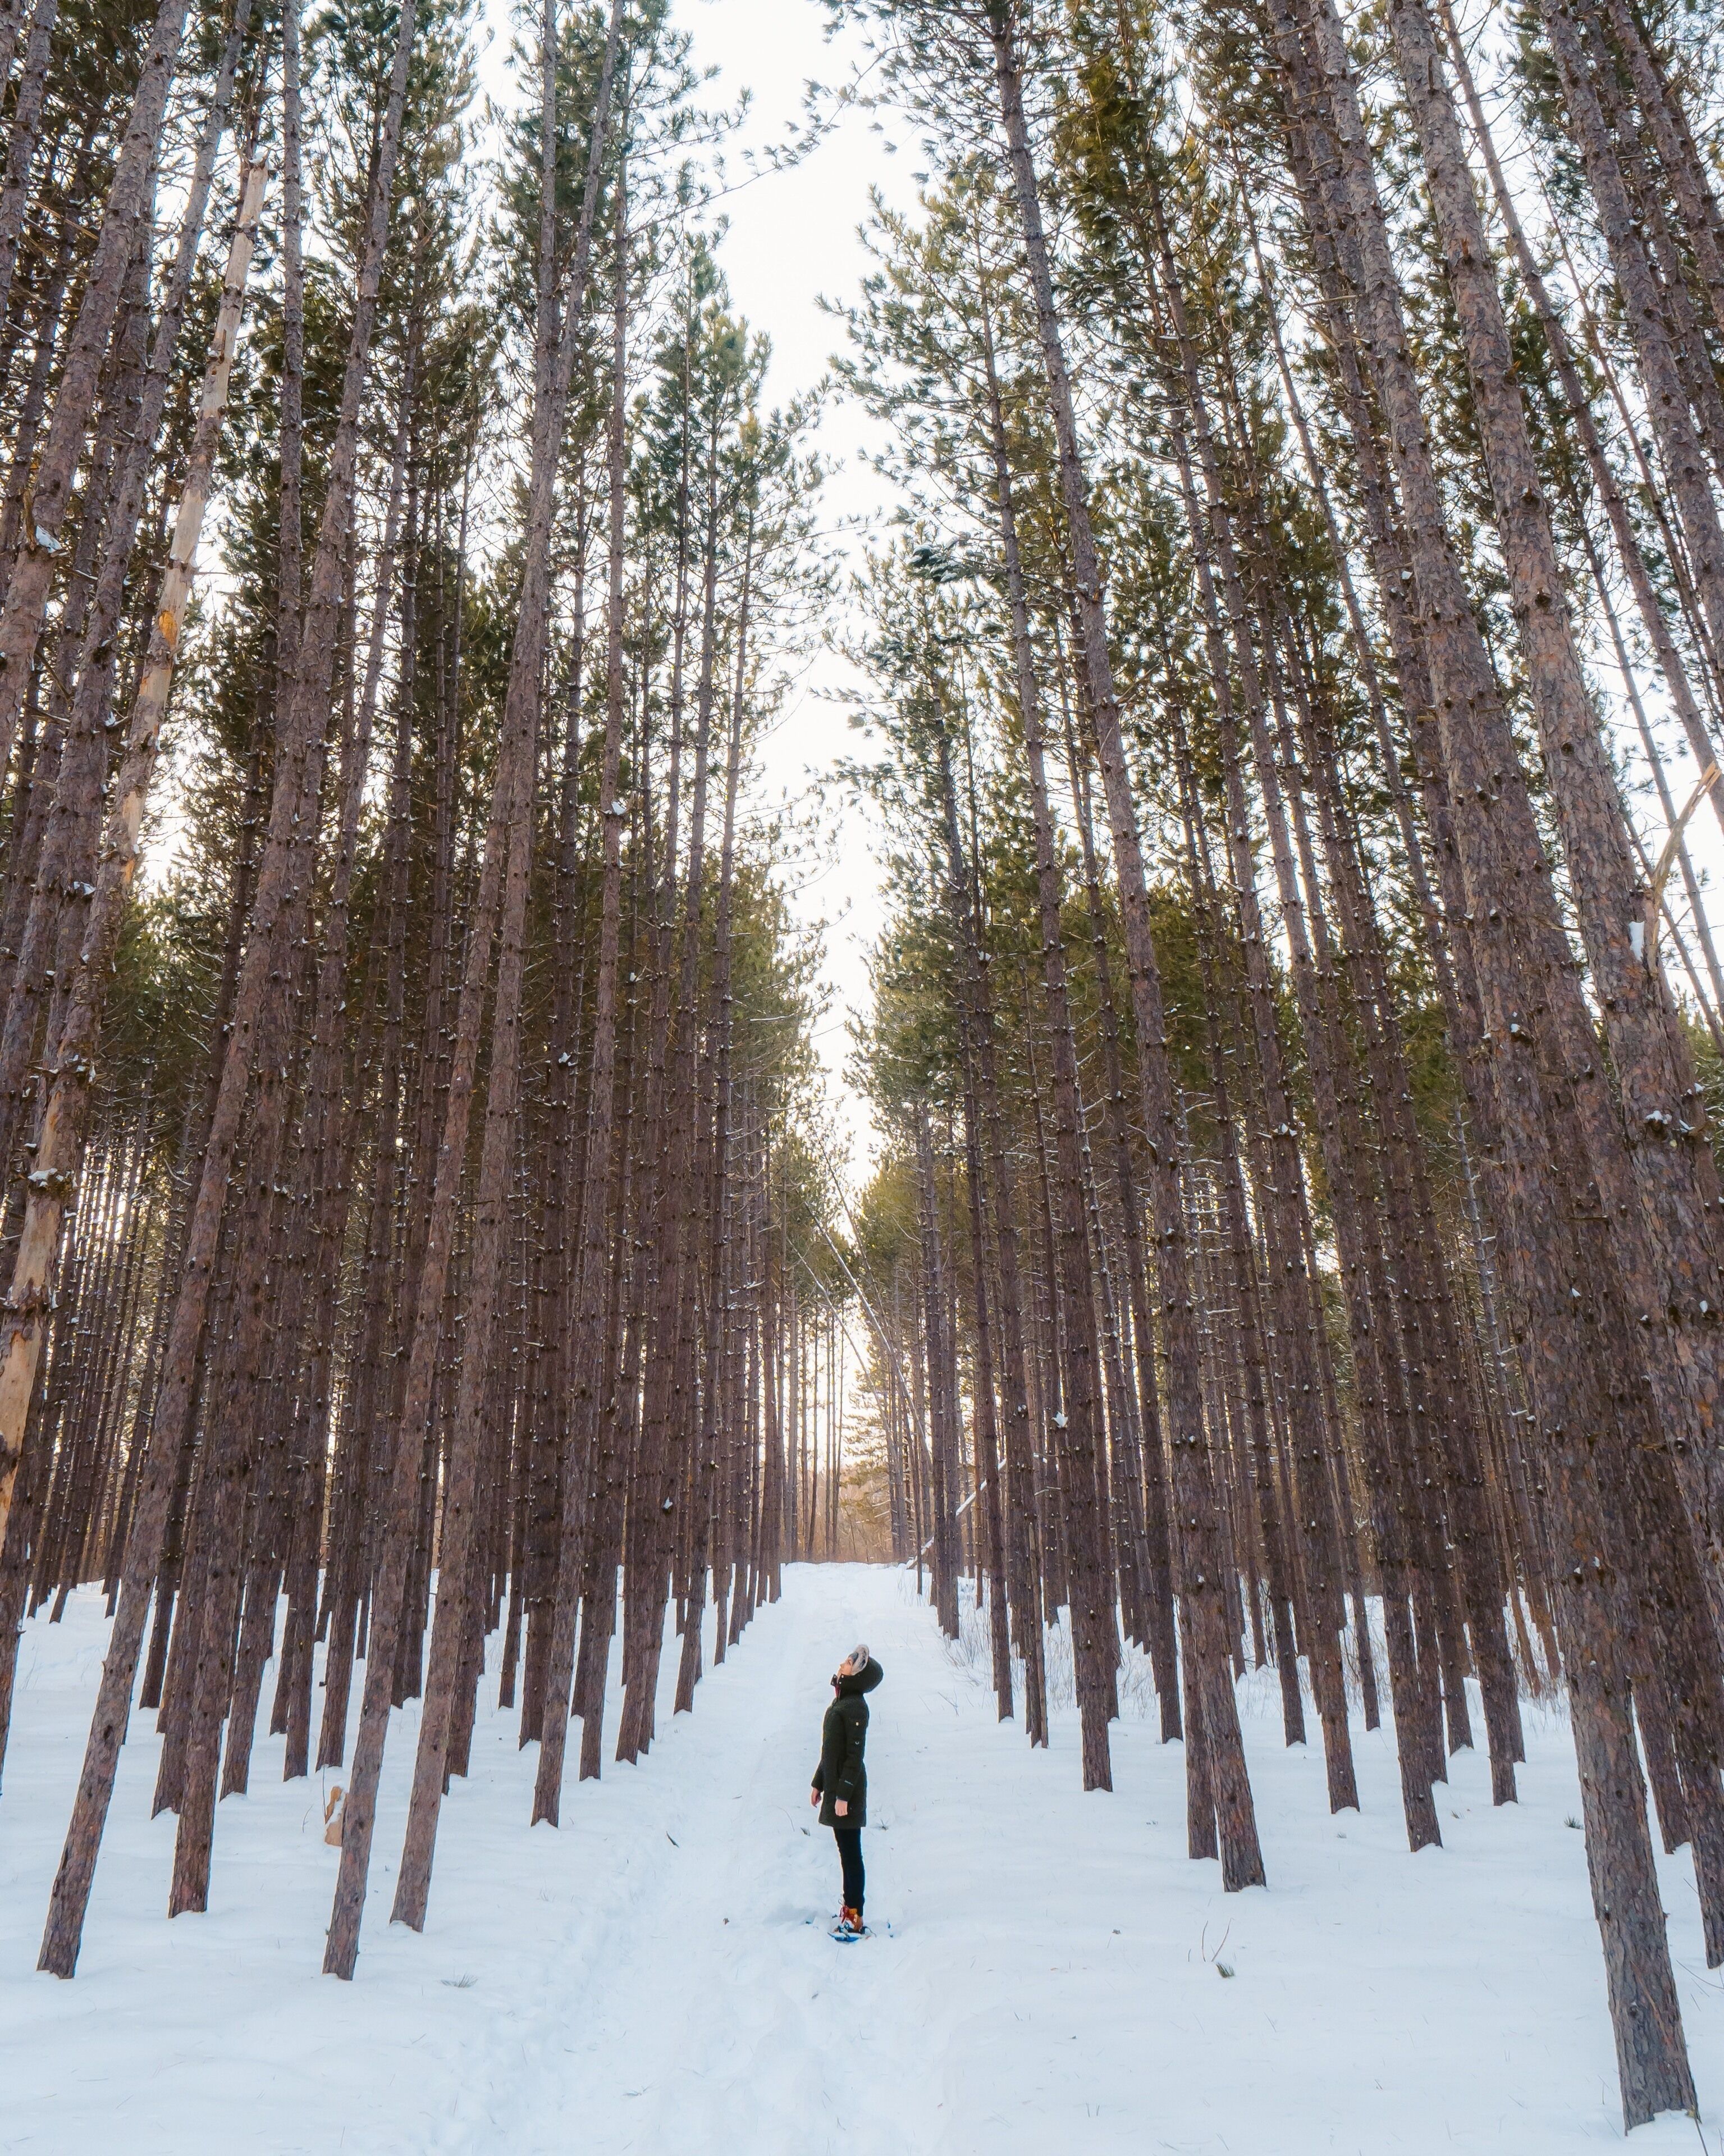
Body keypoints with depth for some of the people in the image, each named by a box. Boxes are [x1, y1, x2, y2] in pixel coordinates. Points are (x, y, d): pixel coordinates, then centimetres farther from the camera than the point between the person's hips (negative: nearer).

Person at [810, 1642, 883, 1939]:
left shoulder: (854, 1707, -17)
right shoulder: (840, 1703, 11)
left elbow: (855, 1755, -20)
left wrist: (844, 1794, -21)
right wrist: (818, 1783, 21)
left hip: (847, 1792, -9)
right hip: (835, 1789, 9)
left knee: (851, 1853, -3)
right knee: (847, 1852, 16)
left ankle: (855, 1919, 3)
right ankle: (849, 1908, 26)